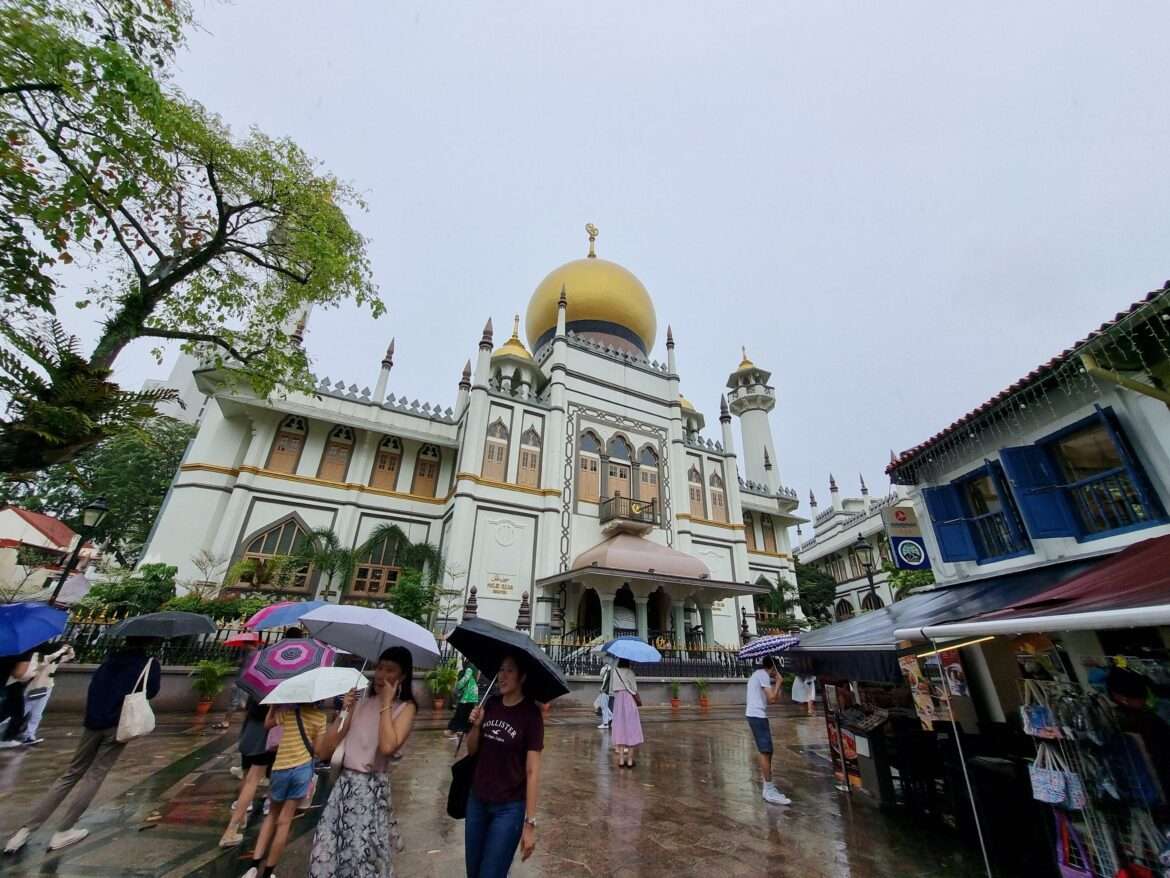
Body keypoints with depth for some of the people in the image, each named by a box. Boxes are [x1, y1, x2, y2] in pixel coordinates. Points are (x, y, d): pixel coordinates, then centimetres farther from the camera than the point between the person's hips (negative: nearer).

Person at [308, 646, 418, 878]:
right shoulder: (360, 700, 4)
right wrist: (345, 711, -8)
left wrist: (386, 703, -17)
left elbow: (387, 746, -24)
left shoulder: (405, 707, -7)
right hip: (343, 785, 4)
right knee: (327, 855, 9)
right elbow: (323, 751, 3)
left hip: (372, 789, -4)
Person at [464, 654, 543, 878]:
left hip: (509, 807, -5)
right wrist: (476, 725, -14)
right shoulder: (491, 704, -2)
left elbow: (532, 771, -15)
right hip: (477, 801, 5)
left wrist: (530, 822, -16)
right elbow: (472, 750, 6)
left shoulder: (531, 714, -18)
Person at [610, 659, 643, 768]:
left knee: (620, 730, 8)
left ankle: (621, 760, 10)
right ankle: (630, 760, 8)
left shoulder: (615, 671, -1)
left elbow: (612, 687, -2)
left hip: (618, 702, 3)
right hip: (629, 701, -3)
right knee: (631, 729, 6)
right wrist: (639, 701, 8)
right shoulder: (629, 672, -9)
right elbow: (634, 690, -6)